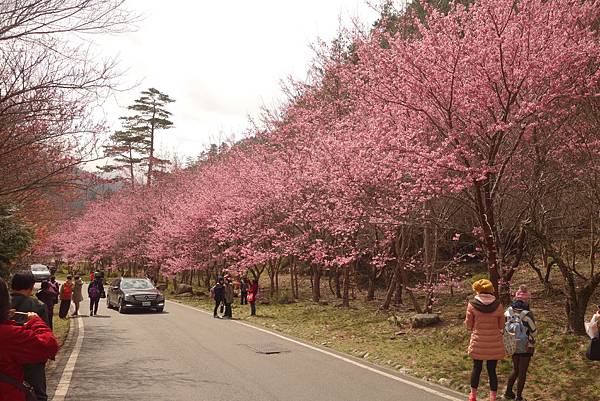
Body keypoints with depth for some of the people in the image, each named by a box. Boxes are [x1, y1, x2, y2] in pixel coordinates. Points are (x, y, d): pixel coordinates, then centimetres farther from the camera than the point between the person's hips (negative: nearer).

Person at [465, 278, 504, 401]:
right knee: (492, 370, 9)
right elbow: (501, 326, 3)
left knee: (476, 368, 14)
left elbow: (469, 325, -3)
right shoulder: (498, 305, -5)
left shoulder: (472, 304, -9)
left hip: (478, 343, 0)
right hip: (494, 344, 1)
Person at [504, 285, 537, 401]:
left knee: (515, 369, 23)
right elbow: (534, 332, -11)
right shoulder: (527, 314, -21)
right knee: (522, 372, 9)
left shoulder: (508, 311, -7)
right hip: (526, 347, -4)